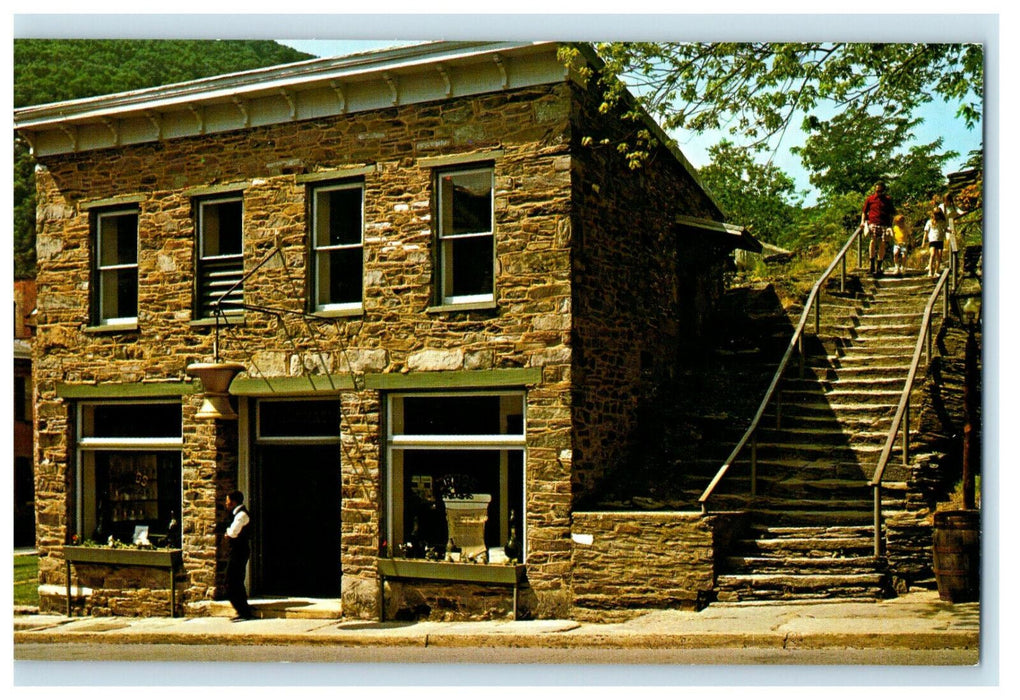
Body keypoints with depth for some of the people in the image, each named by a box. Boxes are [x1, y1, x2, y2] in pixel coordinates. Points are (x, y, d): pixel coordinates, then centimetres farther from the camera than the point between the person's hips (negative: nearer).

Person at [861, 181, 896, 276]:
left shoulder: (887, 200, 13)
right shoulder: (870, 199, 10)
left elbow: (891, 213, 18)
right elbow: (864, 211, 16)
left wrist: (890, 225, 10)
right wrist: (863, 221, 2)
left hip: (884, 224, 2)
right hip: (873, 223, -2)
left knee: (882, 244, -3)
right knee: (873, 240, -23)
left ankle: (879, 267, 5)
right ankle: (872, 264, -23)